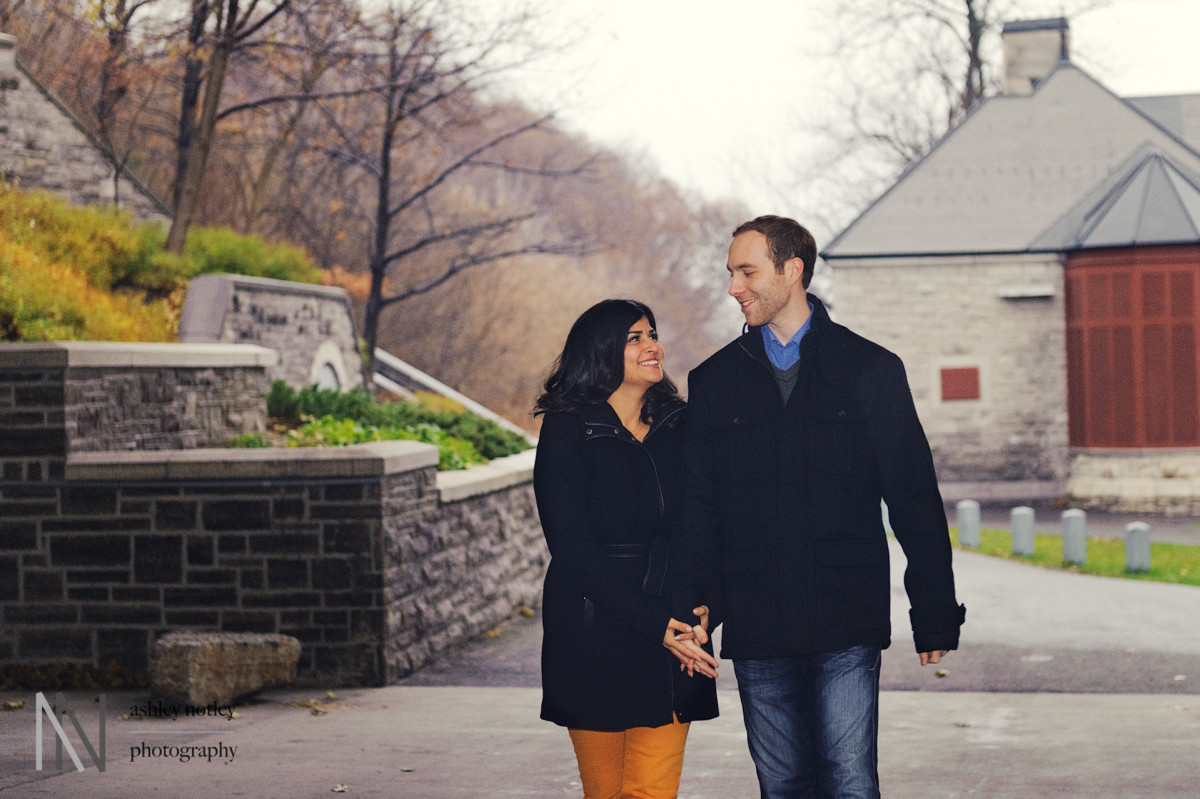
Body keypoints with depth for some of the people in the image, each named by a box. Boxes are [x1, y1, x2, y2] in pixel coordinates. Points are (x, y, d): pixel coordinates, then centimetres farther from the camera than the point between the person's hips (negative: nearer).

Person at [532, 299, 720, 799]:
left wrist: (702, 607, -10)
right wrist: (655, 625, -15)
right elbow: (574, 550, -10)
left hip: (675, 632, 3)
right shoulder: (568, 429, -5)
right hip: (595, 635, -3)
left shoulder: (677, 425, 8)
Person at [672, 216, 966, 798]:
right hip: (756, 631, 3)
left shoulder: (870, 369, 4)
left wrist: (935, 617, 0)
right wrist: (692, 617, -1)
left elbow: (915, 501, 3)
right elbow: (697, 510, 10)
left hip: (848, 625, -2)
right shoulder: (713, 382, 11)